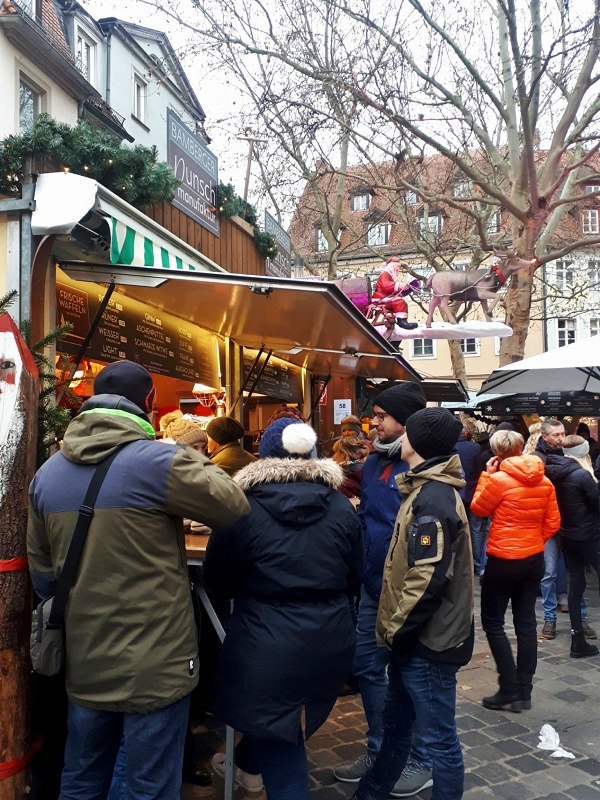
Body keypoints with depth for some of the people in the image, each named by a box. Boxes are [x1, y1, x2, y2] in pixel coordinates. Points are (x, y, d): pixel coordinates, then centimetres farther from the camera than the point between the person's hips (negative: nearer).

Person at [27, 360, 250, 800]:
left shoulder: (47, 474, 3)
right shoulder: (157, 461, -18)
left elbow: (43, 576, 11)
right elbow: (234, 504, -7)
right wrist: (193, 460, 7)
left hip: (83, 663, 6)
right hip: (154, 665, -6)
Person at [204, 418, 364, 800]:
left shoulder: (243, 507, -12)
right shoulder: (342, 506, -3)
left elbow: (217, 579, 0)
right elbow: (355, 579, 7)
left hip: (267, 644, -5)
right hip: (331, 642, 5)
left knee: (283, 764, 12)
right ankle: (247, 764, 56)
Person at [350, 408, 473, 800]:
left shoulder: (433, 499, -22)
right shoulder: (430, 488, 10)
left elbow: (428, 578, -26)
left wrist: (396, 627, -16)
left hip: (428, 640, -10)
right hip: (418, 636, 10)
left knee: (439, 737, 6)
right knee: (396, 721, 24)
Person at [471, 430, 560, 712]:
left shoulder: (499, 479, -17)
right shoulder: (544, 482, 1)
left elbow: (478, 508, -2)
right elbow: (552, 523, 5)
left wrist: (486, 475, 1)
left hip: (503, 561, -6)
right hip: (534, 559, 6)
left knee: (493, 622, 6)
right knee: (526, 623, 12)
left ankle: (510, 691, 4)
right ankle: (524, 693, 18)